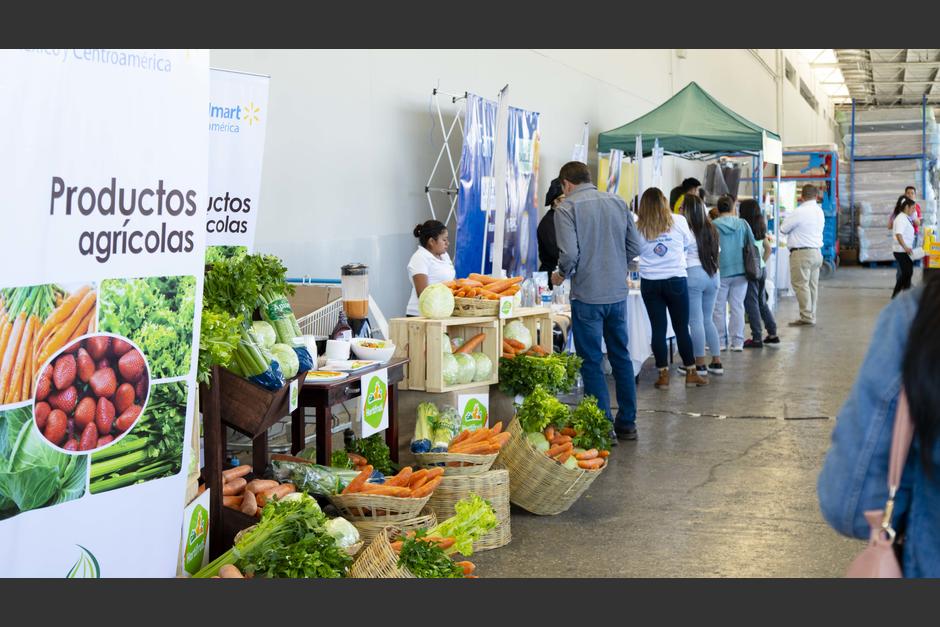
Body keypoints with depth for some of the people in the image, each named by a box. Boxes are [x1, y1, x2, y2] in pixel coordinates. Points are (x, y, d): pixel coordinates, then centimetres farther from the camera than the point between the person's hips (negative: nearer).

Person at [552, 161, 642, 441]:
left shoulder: (567, 207, -9)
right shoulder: (617, 202, 8)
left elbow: (569, 253, -16)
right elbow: (634, 246, 8)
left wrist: (562, 275, 3)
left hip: (588, 295, -5)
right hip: (618, 293, 5)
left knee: (592, 362, 3)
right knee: (621, 357, 15)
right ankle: (627, 423, 21)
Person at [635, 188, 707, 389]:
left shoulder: (638, 228, -4)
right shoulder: (678, 221, -3)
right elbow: (688, 243, 12)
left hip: (649, 282, 1)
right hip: (676, 280, -1)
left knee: (658, 328, 6)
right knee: (681, 328, 8)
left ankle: (663, 375, 9)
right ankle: (691, 373, 14)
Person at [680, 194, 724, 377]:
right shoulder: (711, 229, 10)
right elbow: (716, 253, 15)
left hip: (693, 274, -7)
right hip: (713, 275, 7)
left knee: (696, 321, -1)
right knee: (708, 320, 15)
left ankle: (700, 364, 1)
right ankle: (717, 362, 14)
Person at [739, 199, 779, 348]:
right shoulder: (761, 228, 10)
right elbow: (769, 249, 13)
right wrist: (762, 262, 15)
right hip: (762, 268, 7)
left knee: (751, 303, -1)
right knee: (762, 302, 17)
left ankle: (756, 338, 0)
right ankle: (772, 334, 19)